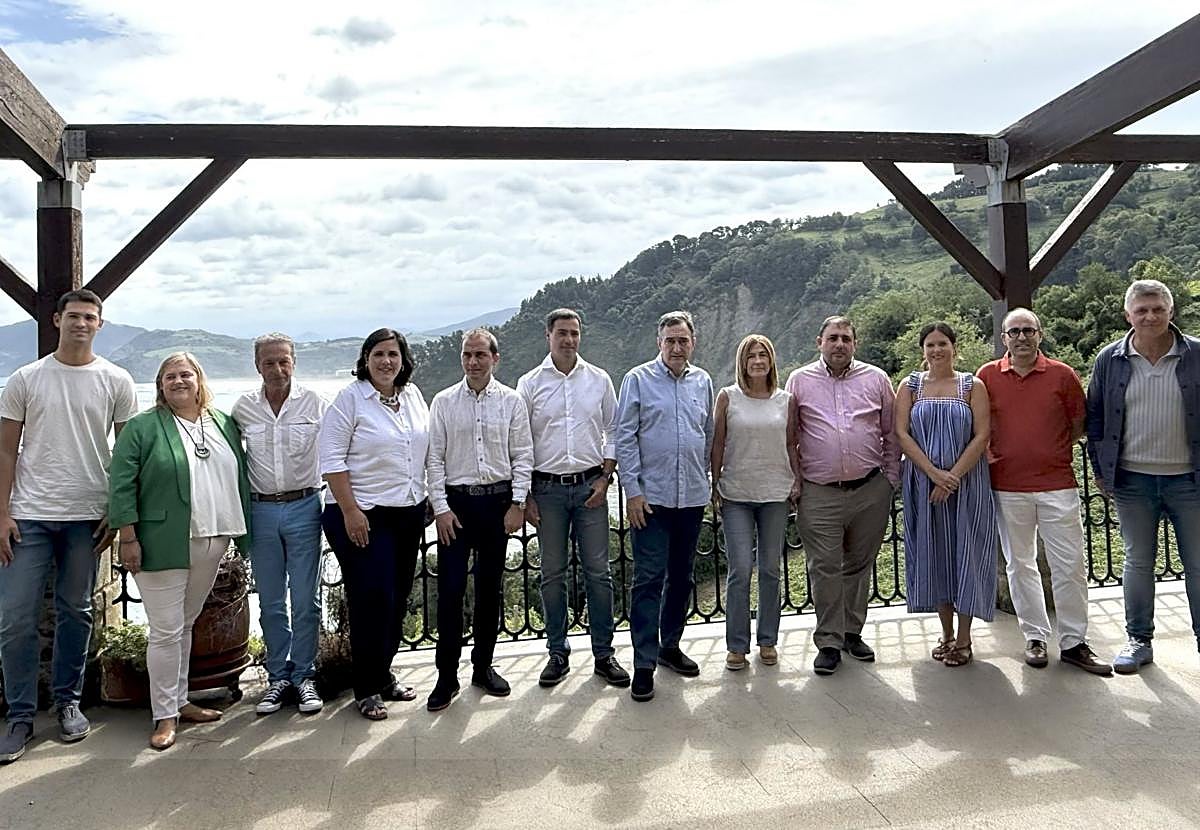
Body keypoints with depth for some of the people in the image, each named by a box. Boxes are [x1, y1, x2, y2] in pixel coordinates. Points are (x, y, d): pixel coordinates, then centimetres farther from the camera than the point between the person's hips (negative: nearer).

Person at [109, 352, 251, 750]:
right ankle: (165, 715, 11)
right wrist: (128, 538, -12)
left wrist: (243, 533, 12)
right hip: (163, 547, -5)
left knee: (185, 625, 16)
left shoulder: (224, 424, 11)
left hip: (211, 545, 5)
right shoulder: (142, 427, -3)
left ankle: (179, 700, 28)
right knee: (166, 631, 0)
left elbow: (239, 478, 15)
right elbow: (121, 485, -6)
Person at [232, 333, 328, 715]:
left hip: (304, 508, -2)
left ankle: (303, 676, 15)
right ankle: (278, 676, 21)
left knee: (305, 601, 2)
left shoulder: (314, 403, -2)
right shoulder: (243, 407, 4)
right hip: (261, 510, 2)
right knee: (270, 602, 10)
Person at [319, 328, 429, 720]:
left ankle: (384, 674, 28)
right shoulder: (349, 399, -8)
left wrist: (428, 500, 13)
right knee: (371, 600, -3)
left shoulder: (413, 395, 8)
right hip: (364, 516, -6)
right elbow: (331, 460, -12)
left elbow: (428, 448, 18)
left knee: (398, 599, 12)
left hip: (409, 513, 6)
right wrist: (350, 511, -17)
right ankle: (367, 690, 11)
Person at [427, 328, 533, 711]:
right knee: (450, 590, -3)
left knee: (489, 588, 10)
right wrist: (441, 507, -6)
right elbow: (435, 458, 1)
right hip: (455, 501, -1)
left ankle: (483, 667, 24)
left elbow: (523, 455, 3)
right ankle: (447, 677, 7)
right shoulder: (443, 402, 2)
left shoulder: (511, 401, 2)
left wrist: (517, 503, -4)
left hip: (497, 501, 1)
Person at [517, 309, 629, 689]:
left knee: (598, 572, 3)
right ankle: (558, 654, 18)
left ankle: (604, 654, 14)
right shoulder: (530, 383, 2)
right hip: (547, 488, 0)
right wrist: (525, 496, -2)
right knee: (553, 574, 6)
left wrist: (605, 478, -1)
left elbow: (613, 431, 10)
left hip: (590, 486, 1)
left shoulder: (599, 379, 6)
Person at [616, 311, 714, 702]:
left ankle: (670, 645, 29)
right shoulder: (638, 380, -3)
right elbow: (625, 438, -5)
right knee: (649, 579, -5)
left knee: (681, 577, 14)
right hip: (651, 496, -4)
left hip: (693, 496, 5)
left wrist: (707, 481, 15)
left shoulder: (702, 381, 9)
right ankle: (644, 663, 2)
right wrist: (632, 489, -10)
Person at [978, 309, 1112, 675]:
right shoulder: (987, 376, 3)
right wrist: (990, 453, 4)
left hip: (1057, 484, -1)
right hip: (1007, 487, 1)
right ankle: (1034, 637, 22)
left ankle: (1074, 642, 13)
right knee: (1020, 565, 9)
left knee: (1070, 565, 1)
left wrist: (1056, 453, 6)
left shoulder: (1062, 375, 0)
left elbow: (1079, 422, 10)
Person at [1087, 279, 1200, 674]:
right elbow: (1094, 416, 8)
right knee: (1138, 562, 11)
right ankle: (1139, 640, 22)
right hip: (1133, 479, 1)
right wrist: (1101, 469, 5)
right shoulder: (1110, 359, 1)